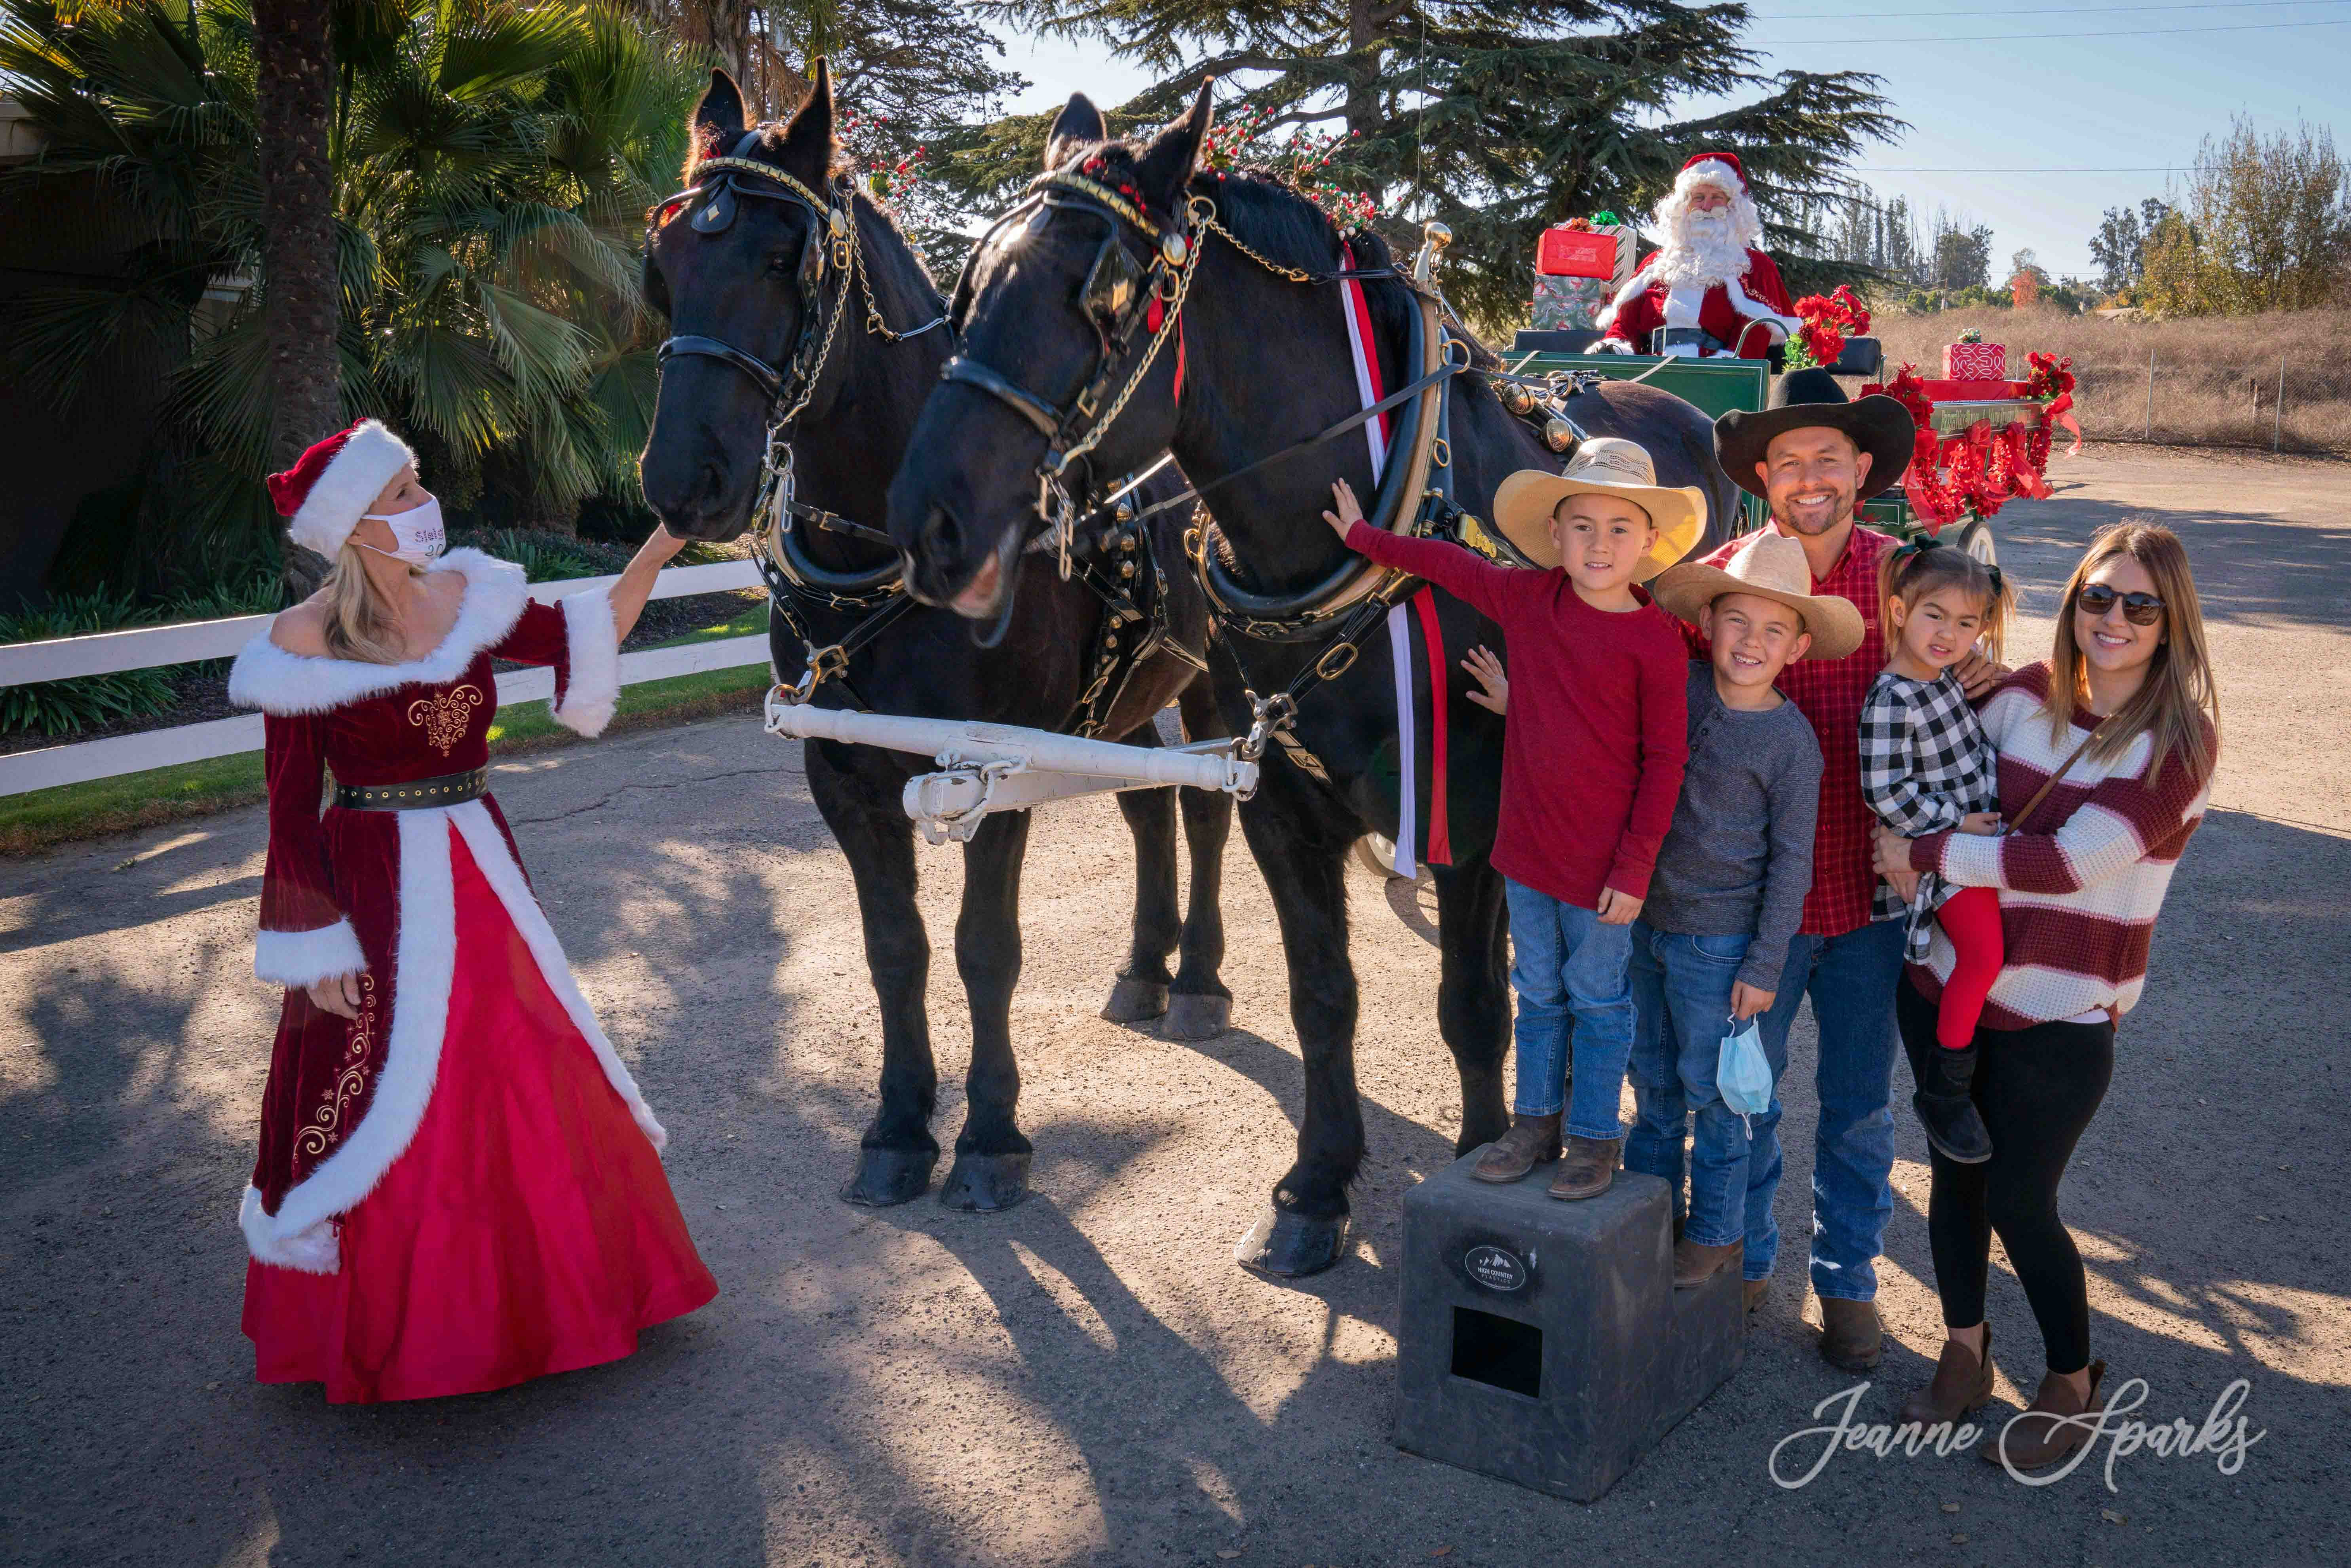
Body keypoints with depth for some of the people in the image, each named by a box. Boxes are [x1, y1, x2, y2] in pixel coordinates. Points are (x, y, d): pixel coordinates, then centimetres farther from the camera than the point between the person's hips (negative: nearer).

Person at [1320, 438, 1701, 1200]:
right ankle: (1536, 1121, 34)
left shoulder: (1656, 642, -15)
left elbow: (1665, 763, -12)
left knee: (1598, 999, 11)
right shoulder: (1527, 599, -2)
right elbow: (1449, 564, 14)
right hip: (1527, 847, 5)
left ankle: (1594, 1136, 27)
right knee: (1537, 990, 18)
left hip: (1603, 862, -5)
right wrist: (1364, 535, 22)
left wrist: (1634, 868, -13)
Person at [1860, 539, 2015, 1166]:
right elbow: (1883, 792, -23)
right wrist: (1953, 824, -16)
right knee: (1984, 952, -19)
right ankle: (1942, 1087, -3)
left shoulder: (1947, 675, 6)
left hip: (1982, 831, 9)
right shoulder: (1889, 701, -20)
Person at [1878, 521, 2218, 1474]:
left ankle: (2073, 1385, 27)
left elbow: (2070, 861, -22)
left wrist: (1923, 855, -17)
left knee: (2019, 1201, 3)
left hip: (2061, 1017, -4)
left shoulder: (2180, 740, -12)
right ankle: (1964, 1352, 36)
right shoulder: (2020, 696, 0)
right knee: (1954, 1174, 14)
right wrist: (1919, 856, -7)